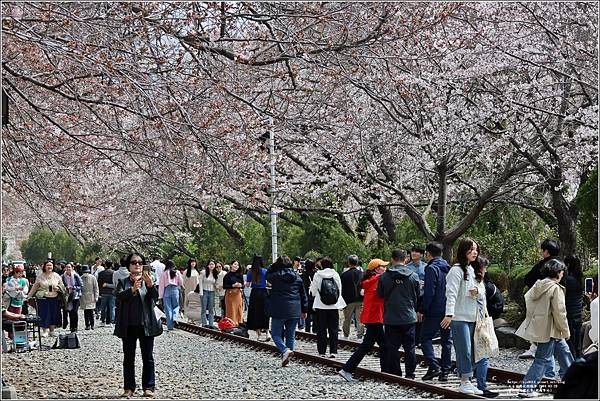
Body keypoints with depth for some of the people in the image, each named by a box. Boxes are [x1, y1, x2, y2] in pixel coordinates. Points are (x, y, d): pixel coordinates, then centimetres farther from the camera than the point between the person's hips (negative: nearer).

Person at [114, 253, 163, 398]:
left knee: (148, 357, 3)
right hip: (128, 326, 0)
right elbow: (119, 296, -13)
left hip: (146, 325, 0)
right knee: (128, 358, 6)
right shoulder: (123, 282, 5)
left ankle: (148, 387, 8)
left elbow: (155, 296, -11)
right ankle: (129, 388, 11)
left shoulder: (148, 280, 5)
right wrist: (133, 289, -32)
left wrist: (150, 284, -31)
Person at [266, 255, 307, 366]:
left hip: (279, 311, -4)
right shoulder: (297, 277, 5)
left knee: (276, 334, 5)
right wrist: (304, 310, 18)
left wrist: (273, 266, 15)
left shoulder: (275, 276, -7)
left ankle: (285, 350, -18)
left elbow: (267, 276, 17)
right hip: (294, 311, 4)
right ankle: (287, 354, 12)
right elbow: (303, 295, 11)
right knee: (290, 335, 12)